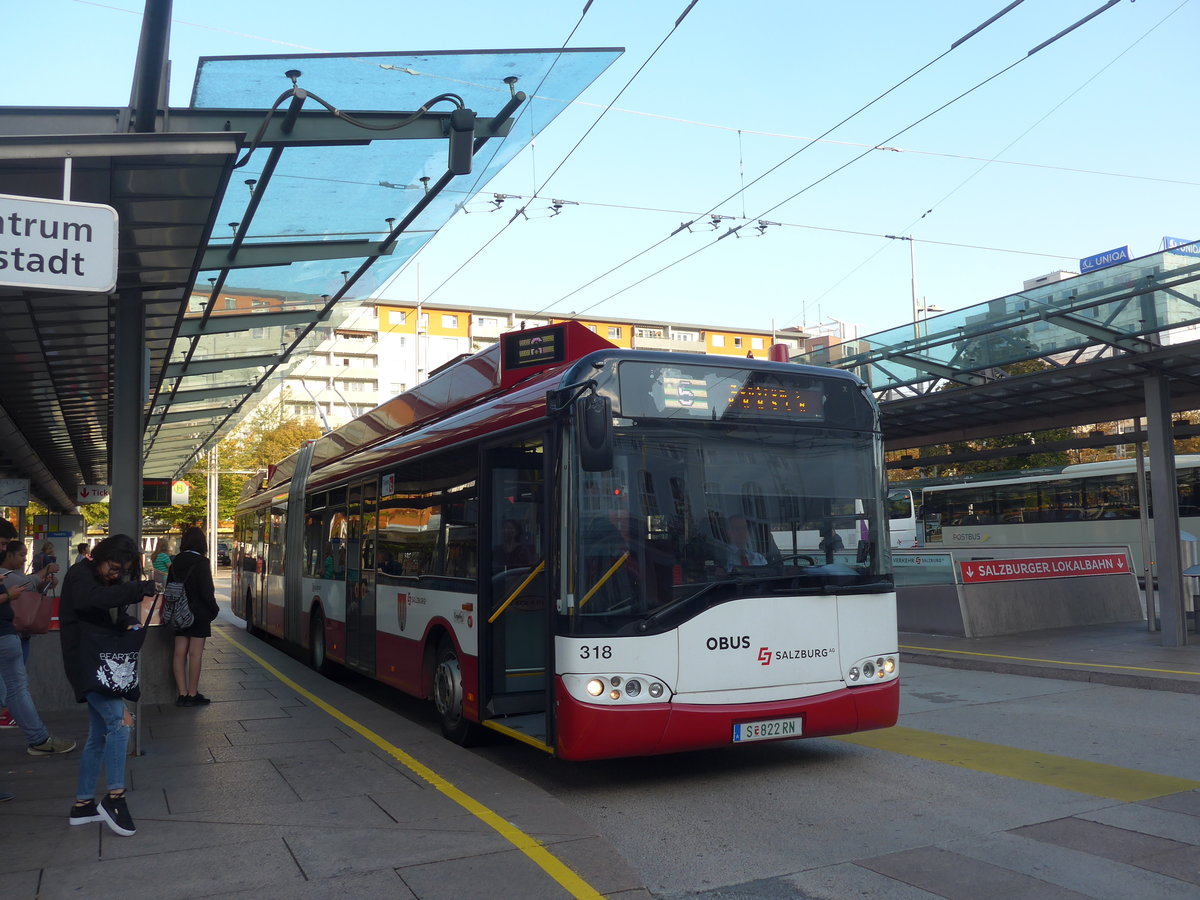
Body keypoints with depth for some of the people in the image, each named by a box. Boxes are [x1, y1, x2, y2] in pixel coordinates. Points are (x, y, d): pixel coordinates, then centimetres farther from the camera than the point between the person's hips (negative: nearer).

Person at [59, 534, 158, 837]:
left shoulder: (108, 581, 15)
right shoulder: (80, 575, -13)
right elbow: (93, 598, -36)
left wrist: (129, 623, -4)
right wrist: (143, 588, -37)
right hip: (85, 664, -10)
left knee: (99, 736, 13)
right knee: (120, 721, -20)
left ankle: (83, 804, 22)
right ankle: (114, 797, -15)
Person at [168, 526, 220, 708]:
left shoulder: (176, 562, 5)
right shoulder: (201, 562, -13)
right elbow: (206, 590, -15)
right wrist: (214, 609, -2)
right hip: (198, 614, -6)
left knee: (179, 653, 7)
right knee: (195, 653, 0)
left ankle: (182, 694, 10)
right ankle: (192, 694, 4)